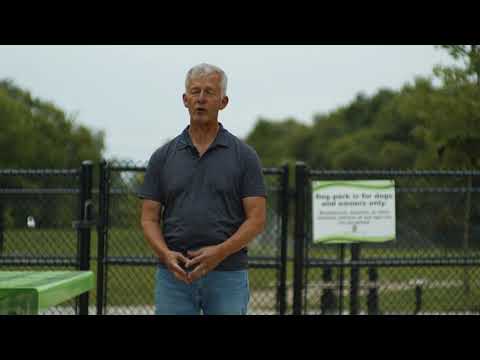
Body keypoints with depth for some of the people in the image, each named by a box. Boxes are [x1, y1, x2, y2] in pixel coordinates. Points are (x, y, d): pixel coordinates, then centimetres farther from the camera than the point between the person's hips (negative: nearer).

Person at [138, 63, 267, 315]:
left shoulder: (243, 156, 1)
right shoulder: (163, 157, 6)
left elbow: (257, 218, -4)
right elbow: (149, 218, 5)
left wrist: (220, 252, -18)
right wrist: (166, 254, -15)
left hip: (227, 277, -1)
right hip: (174, 276, 2)